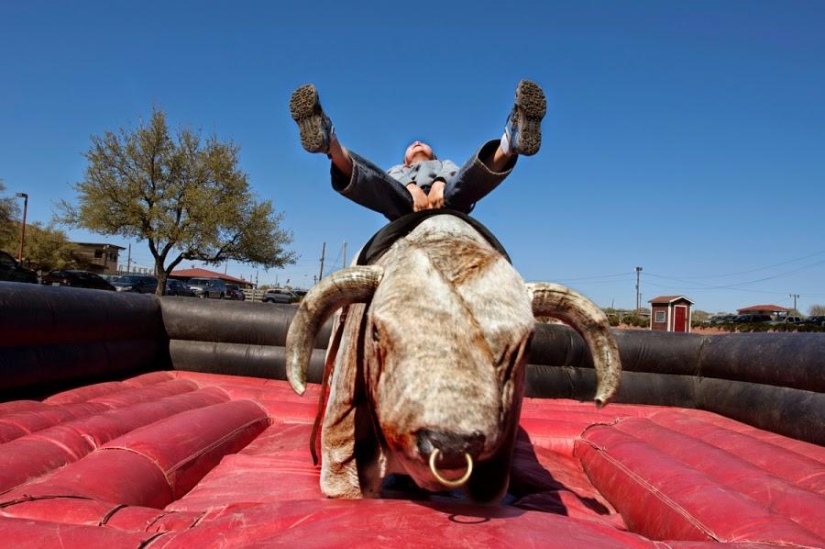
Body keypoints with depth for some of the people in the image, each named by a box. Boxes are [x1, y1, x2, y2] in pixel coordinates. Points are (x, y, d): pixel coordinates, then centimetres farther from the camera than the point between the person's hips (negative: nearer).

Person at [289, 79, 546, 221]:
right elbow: (394, 182, 11)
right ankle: (330, 143, -55)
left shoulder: (444, 164, 41)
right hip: (406, 206, 0)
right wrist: (412, 189, -17)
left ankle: (510, 143, -58)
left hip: (447, 202, 0)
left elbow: (452, 175, 12)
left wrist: (440, 186, -16)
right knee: (370, 177, -25)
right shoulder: (397, 170, 40)